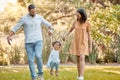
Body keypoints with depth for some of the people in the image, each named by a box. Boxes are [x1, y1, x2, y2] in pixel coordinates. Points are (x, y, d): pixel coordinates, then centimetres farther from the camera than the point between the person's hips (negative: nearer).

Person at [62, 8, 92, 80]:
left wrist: (90, 47, -7)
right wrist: (65, 35, -8)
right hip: (76, 43, 4)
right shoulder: (75, 22, 3)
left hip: (83, 43, -4)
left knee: (82, 59, -18)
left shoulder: (87, 23, -8)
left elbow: (89, 35, -5)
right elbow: (70, 30, 12)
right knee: (78, 59, 5)